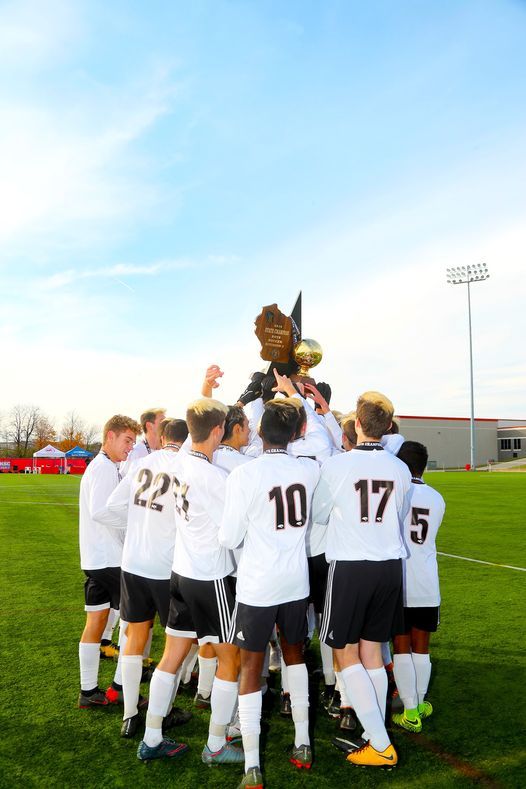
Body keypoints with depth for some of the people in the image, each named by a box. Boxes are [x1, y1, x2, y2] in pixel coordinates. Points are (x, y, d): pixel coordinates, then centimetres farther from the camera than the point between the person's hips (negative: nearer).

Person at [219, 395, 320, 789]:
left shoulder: (244, 474, -17)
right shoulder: (309, 470, -5)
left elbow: (229, 538, -12)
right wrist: (295, 399, 20)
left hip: (257, 585, -4)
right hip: (296, 582, 4)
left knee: (251, 668, 7)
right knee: (295, 654, 24)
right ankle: (302, 743, 33)